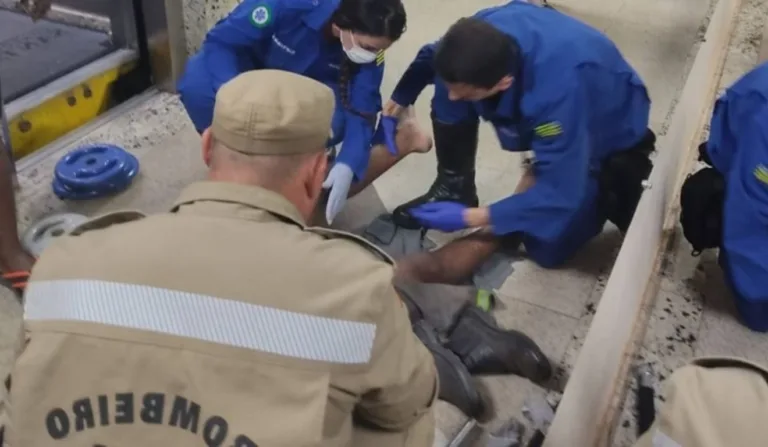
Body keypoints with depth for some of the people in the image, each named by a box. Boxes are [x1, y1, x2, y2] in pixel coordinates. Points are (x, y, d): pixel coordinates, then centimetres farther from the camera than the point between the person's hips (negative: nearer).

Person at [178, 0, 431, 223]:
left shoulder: (369, 46, -25)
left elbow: (361, 110, -25)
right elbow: (221, 41, -31)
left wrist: (347, 166, -43)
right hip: (250, 62, -1)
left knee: (332, 123, -33)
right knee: (197, 85, -34)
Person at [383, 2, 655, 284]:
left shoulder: (559, 93, -46)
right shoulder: (483, 34, -28)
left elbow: (558, 193, -37)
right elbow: (434, 57, -2)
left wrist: (471, 218, -35)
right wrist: (400, 99, -8)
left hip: (610, 133, -5)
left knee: (547, 245, -12)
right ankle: (454, 188, 2)